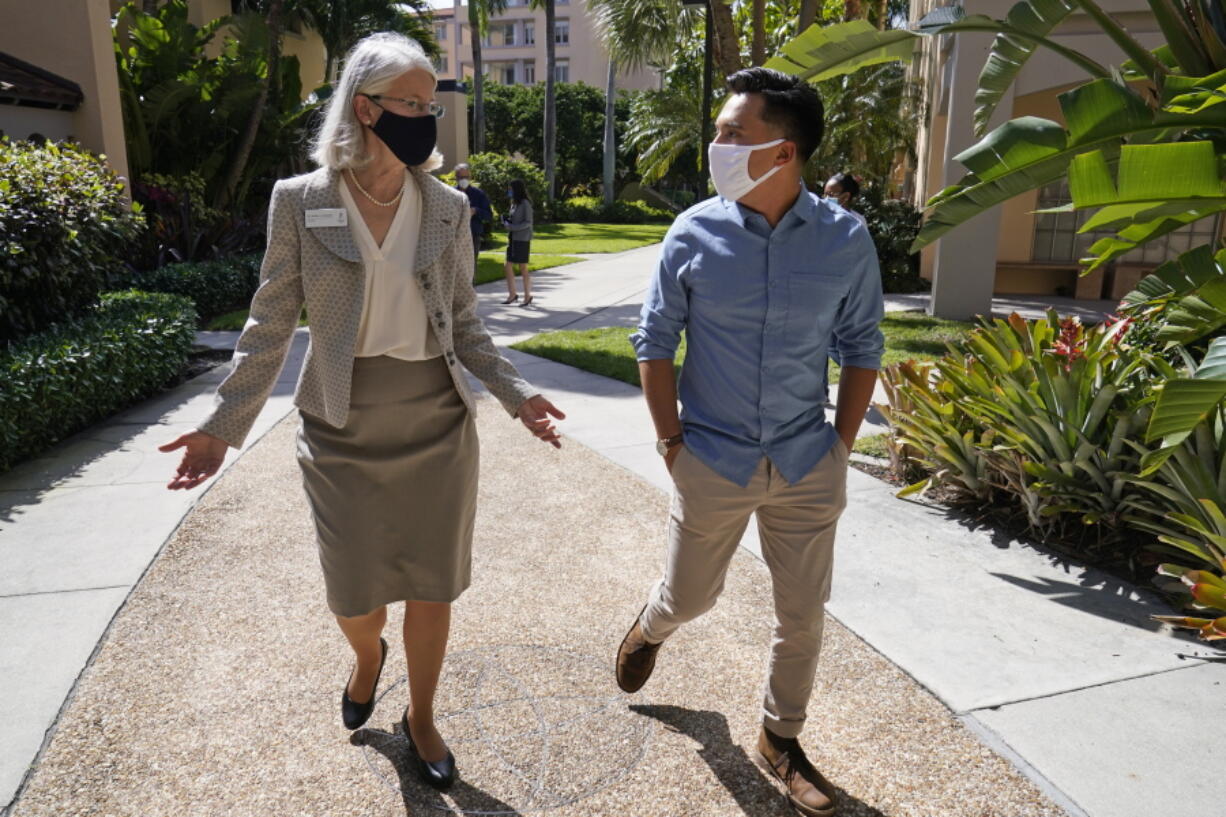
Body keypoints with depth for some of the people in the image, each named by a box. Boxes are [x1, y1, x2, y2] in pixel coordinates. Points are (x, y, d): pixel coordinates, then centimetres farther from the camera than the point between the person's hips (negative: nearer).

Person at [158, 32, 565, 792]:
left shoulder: (448, 206, 0)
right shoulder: (300, 200, -5)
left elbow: (464, 324, 6)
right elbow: (272, 323, -1)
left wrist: (516, 393, -4)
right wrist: (224, 423, -5)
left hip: (439, 427, 1)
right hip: (344, 432, -1)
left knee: (433, 587, 10)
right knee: (355, 599, 9)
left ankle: (421, 717, 36)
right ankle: (368, 657, 47)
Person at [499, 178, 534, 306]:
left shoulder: (525, 203, -10)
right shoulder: (514, 203, 13)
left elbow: (528, 223, -14)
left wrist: (511, 227, -20)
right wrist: (506, 220, 1)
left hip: (522, 239, -8)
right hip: (512, 238, 8)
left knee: (523, 268, -1)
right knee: (508, 267, 4)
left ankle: (527, 296, 10)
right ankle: (512, 294, 13)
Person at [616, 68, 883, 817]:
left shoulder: (846, 240, -8)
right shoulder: (694, 234, -9)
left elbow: (862, 348, 2)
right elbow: (655, 342, -1)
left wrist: (841, 446, 1)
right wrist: (671, 440, -3)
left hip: (807, 467, 1)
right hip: (713, 462, -1)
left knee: (804, 614, 12)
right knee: (690, 595, 16)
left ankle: (781, 738, 37)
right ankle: (648, 630, 53)